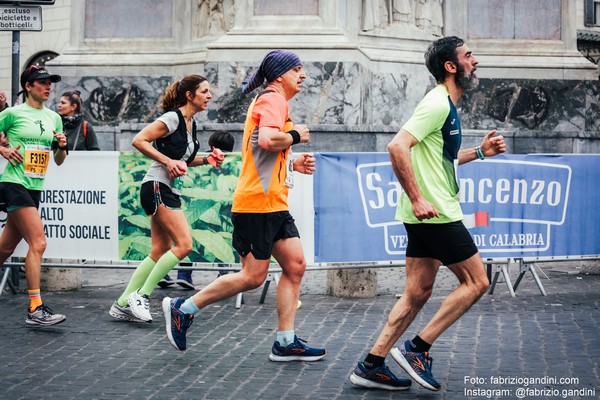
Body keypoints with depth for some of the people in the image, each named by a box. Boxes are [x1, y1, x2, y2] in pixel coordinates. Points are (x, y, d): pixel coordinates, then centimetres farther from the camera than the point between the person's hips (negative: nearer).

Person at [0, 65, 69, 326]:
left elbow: (59, 161, 18)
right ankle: (35, 308, -16)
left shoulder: (54, 118, 14)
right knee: (38, 242, -17)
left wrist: (61, 146, -1)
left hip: (35, 187, 6)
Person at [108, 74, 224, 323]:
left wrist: (206, 160, 11)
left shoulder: (190, 123, 16)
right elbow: (139, 141, -16)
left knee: (160, 252, 8)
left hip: (170, 191, 10)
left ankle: (122, 305, 13)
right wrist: (168, 161, -22)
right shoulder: (173, 118, -11)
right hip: (157, 187, -10)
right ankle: (140, 296, -11)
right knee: (184, 244, -17)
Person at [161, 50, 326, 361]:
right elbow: (267, 140, -28)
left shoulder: (272, 101, 23)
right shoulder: (273, 99, -9)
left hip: (274, 204, 10)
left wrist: (292, 164, 17)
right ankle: (182, 308, 6)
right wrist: (295, 135, -11)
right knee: (253, 276, -6)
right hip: (257, 203, -10)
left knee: (295, 266, 3)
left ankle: (285, 342, 6)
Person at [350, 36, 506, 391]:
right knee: (477, 282, -2)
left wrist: (479, 152, 21)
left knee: (418, 293, 10)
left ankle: (372, 365, 10)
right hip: (436, 214, -10)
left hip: (428, 215, 10)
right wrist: (417, 199, -26)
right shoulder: (437, 103, -14)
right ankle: (417, 349, -1)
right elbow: (398, 146, -25)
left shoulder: (447, 105, 18)